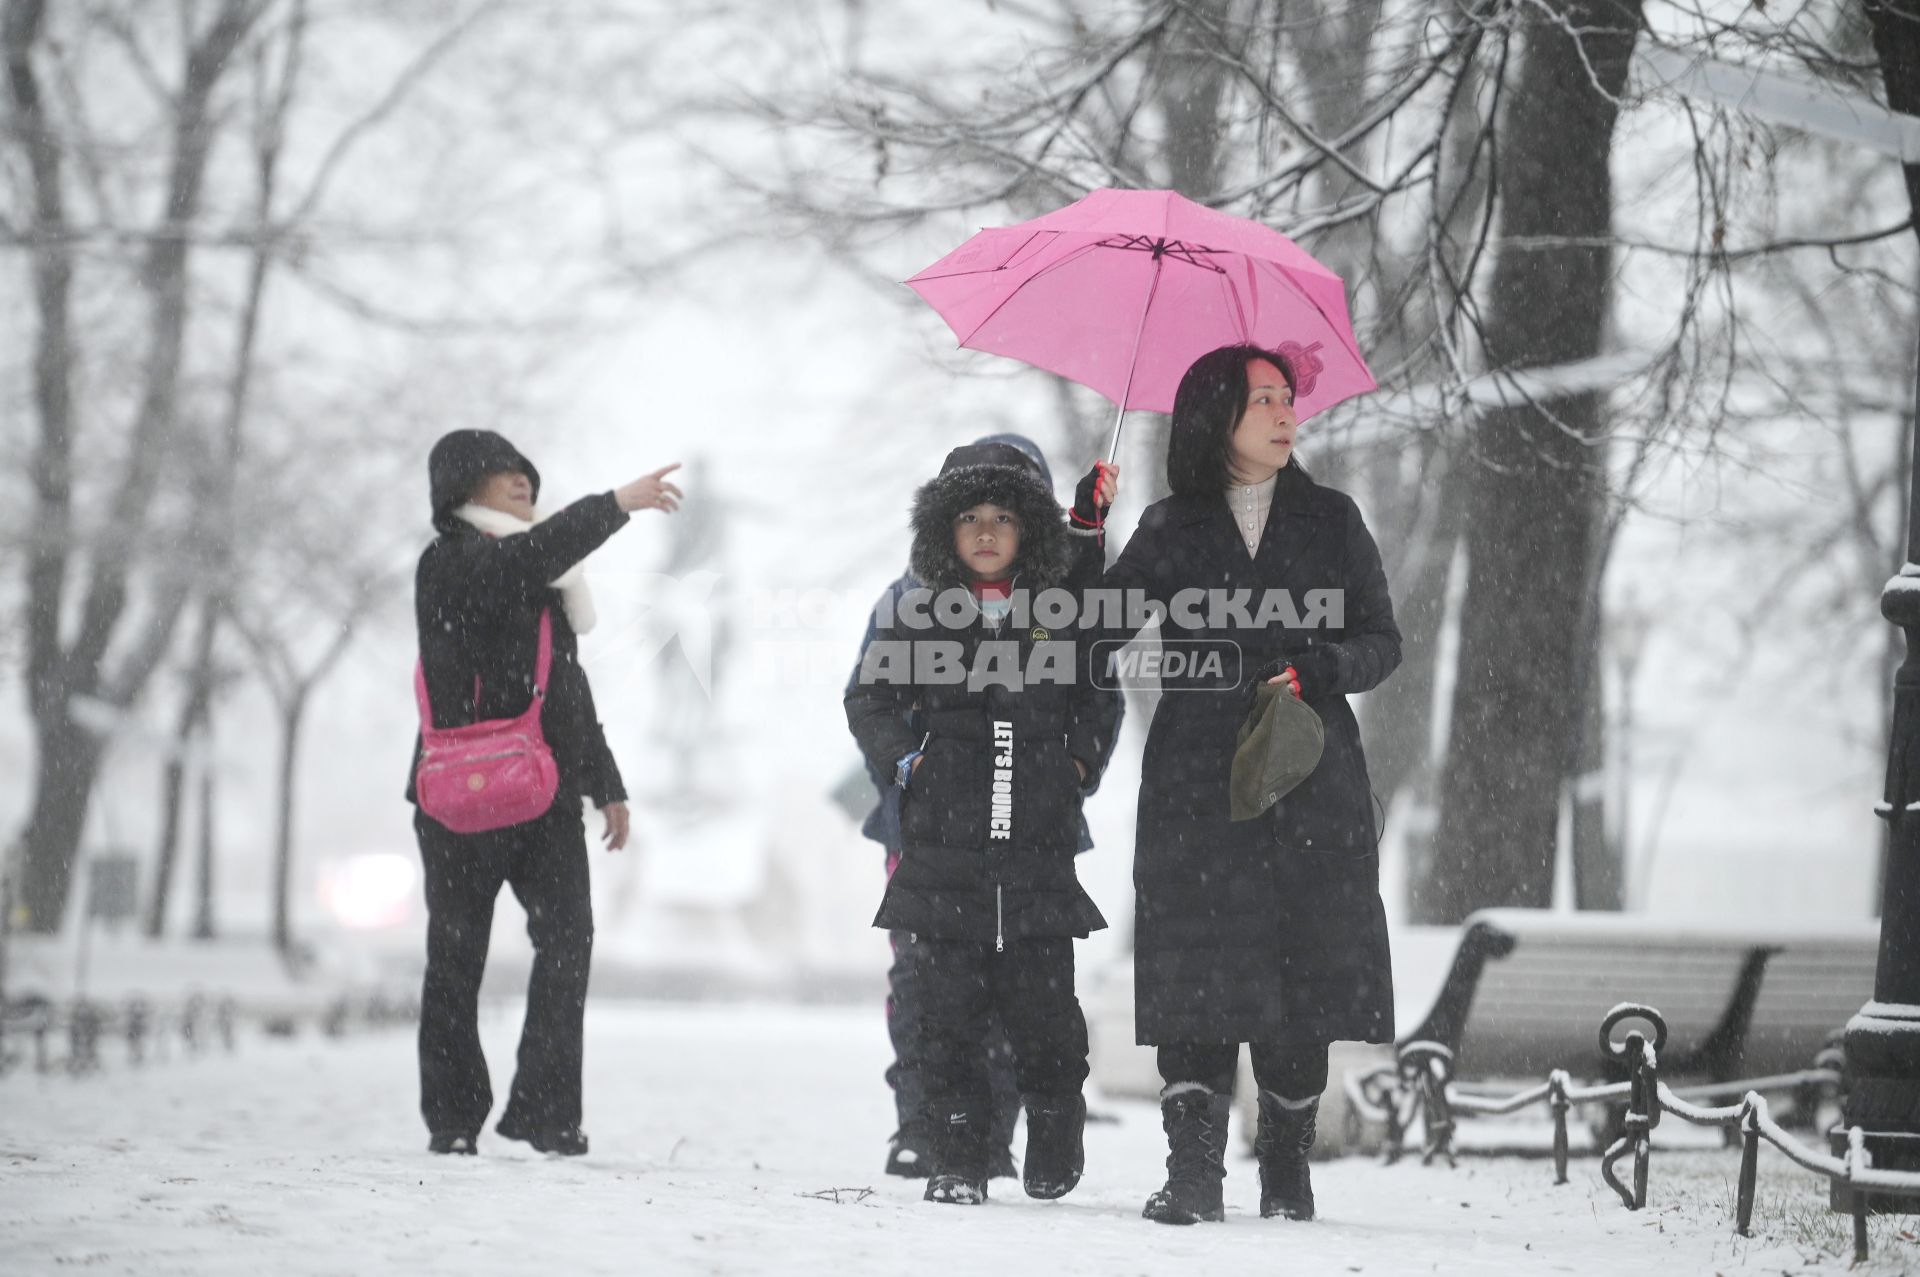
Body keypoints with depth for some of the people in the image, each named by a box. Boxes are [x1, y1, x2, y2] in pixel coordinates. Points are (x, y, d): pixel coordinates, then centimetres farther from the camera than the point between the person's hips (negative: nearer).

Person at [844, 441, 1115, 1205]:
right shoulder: (920, 616, 5)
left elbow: (1099, 700, 20)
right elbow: (870, 701, 13)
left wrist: (1080, 757, 5)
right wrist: (906, 761, 0)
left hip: (1039, 851, 0)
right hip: (945, 851, 0)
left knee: (1045, 1011, -1)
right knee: (950, 1010, 0)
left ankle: (1055, 1142, 19)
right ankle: (959, 1161, 6)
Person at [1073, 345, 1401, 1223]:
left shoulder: (1330, 519, 11)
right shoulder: (1168, 531, 10)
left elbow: (1382, 641, 10)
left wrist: (1316, 670, -10)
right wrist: (1081, 537, -8)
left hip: (1311, 785, 1)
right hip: (1198, 782, 0)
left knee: (1300, 983, -2)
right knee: (1195, 982, -9)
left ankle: (1286, 1174, 8)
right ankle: (1193, 1175, -9)